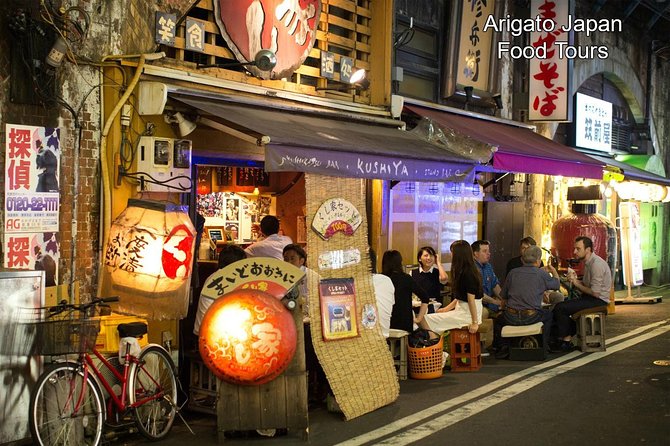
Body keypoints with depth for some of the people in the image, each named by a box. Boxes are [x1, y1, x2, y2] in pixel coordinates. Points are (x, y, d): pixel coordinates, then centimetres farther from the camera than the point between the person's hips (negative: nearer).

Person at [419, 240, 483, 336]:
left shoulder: (468, 274, -17)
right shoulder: (462, 272, 14)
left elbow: (471, 300, -18)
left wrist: (475, 323, -17)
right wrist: (446, 308, 13)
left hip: (467, 314, -10)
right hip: (461, 311, 10)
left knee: (425, 321, -15)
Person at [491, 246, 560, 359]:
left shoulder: (513, 272, 5)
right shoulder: (542, 274, -2)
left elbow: (503, 296, 11)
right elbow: (557, 284, 18)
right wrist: (554, 271, 39)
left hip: (511, 317, 1)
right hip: (531, 317, -1)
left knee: (498, 320, 32)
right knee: (549, 315, 29)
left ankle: (502, 346, 15)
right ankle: (544, 346, 29)